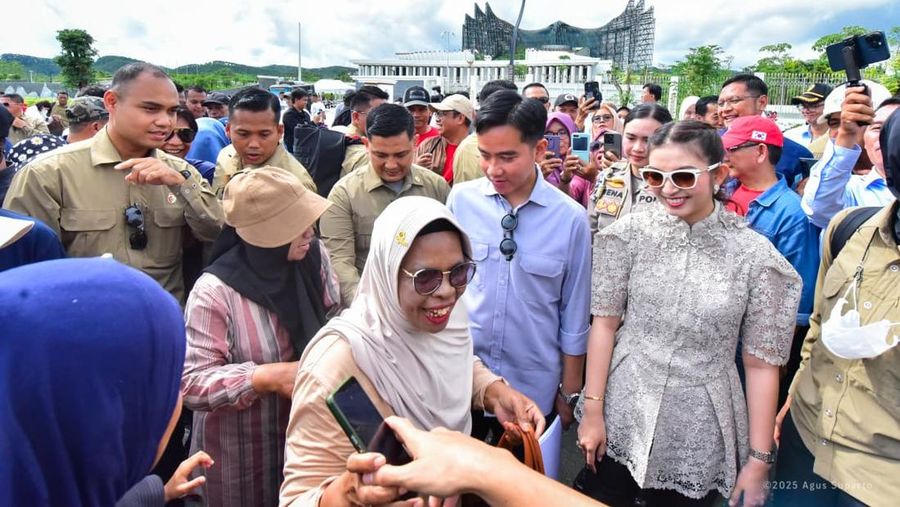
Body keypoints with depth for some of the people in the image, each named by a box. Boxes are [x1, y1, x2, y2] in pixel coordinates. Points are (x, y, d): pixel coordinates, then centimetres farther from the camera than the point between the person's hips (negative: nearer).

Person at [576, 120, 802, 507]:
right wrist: (592, 411, -4)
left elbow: (761, 364, -6)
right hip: (620, 421, 1)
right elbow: (605, 323, -3)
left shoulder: (756, 255, -10)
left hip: (698, 440, -1)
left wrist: (759, 458, -4)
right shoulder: (631, 232, -6)